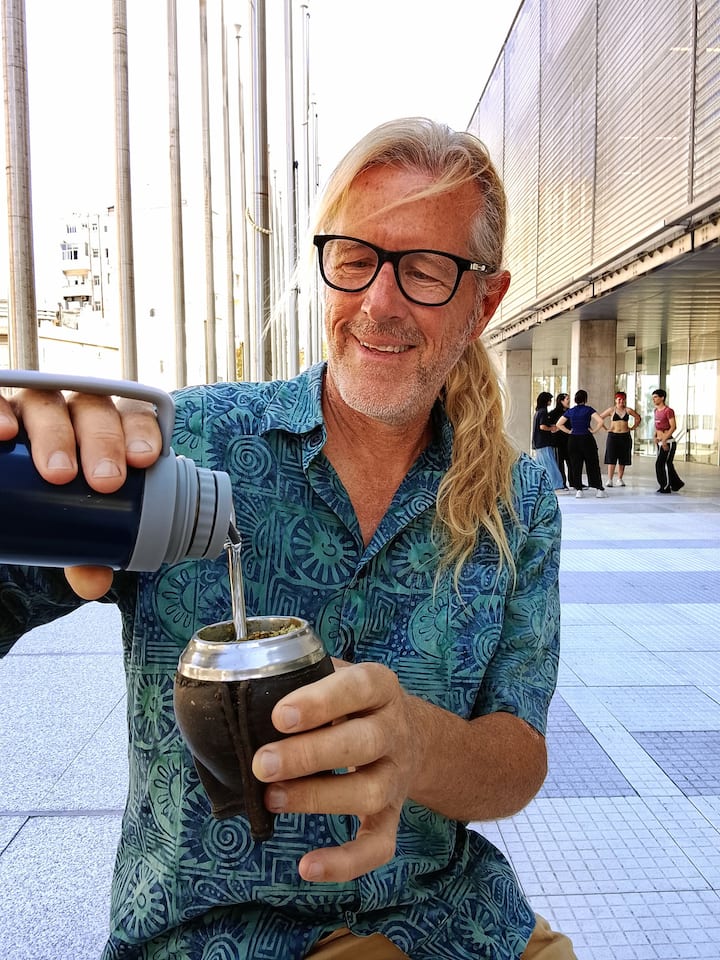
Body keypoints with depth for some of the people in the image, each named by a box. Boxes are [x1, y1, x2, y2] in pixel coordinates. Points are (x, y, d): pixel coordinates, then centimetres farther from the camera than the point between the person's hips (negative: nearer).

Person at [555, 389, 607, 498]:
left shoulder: (570, 411, 4)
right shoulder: (588, 410, -6)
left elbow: (559, 424, 7)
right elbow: (600, 422, -17)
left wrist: (569, 431, 7)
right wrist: (594, 431, -4)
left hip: (573, 440, 3)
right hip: (587, 439, -3)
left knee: (575, 466, 6)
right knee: (592, 465, 5)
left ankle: (578, 490, 2)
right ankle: (598, 489, 7)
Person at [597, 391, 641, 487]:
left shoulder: (628, 410, 4)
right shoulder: (612, 409, -1)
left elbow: (638, 418, 17)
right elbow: (600, 418, 2)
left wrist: (633, 427, 9)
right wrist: (605, 428, -2)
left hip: (625, 436, 3)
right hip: (613, 436, -2)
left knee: (623, 459, 6)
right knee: (611, 459, -6)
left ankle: (620, 479, 15)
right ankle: (610, 480, -4)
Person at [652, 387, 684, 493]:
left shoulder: (668, 411, -15)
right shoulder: (656, 410, 10)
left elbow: (673, 427, -19)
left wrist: (664, 440, -24)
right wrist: (656, 436, 7)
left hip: (668, 442, -8)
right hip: (660, 443, 8)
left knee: (660, 464, -8)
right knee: (667, 465, 16)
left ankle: (665, 487, 1)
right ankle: (676, 484, 31)